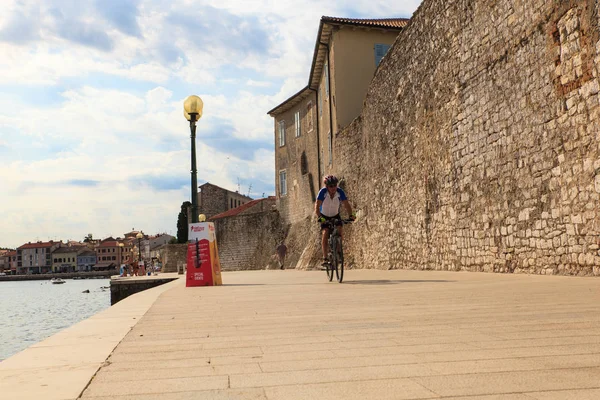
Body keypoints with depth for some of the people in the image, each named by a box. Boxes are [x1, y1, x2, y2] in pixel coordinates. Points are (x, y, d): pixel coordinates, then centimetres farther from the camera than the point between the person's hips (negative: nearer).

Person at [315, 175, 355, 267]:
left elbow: (346, 204, -23)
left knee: (340, 231, -20)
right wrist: (319, 217, -45)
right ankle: (325, 258, -17)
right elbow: (317, 206, -30)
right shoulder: (323, 192, -25)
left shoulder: (340, 192, -21)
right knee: (325, 233, -20)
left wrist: (351, 215, -40)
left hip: (335, 216, 2)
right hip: (324, 216, -2)